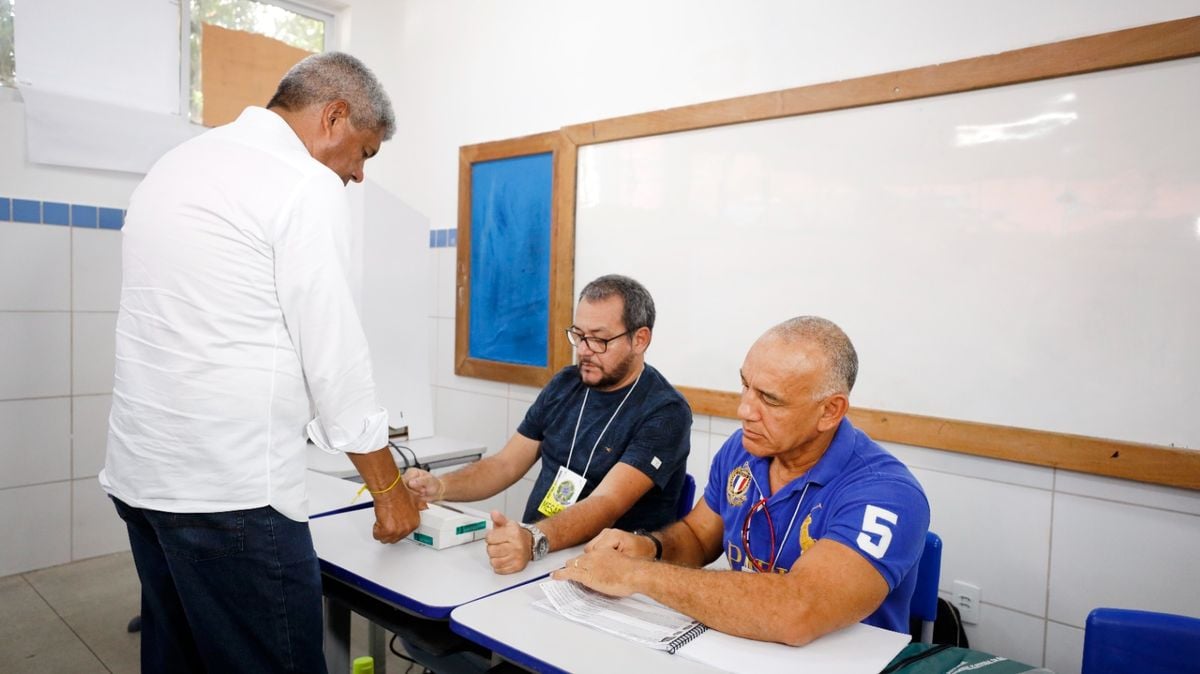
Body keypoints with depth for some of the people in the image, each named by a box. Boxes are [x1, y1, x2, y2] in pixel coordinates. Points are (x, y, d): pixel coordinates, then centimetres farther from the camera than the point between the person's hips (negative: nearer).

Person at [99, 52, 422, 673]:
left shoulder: (179, 163, 15)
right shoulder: (305, 185, -11)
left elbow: (187, 326, 17)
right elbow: (332, 351, -12)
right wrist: (389, 490, -2)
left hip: (141, 470, 9)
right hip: (228, 484, -9)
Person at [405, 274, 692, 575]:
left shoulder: (665, 413, -13)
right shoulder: (564, 384, 6)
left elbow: (606, 505, -25)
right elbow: (505, 464, 8)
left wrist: (534, 539, -42)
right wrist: (439, 487, -10)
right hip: (530, 551, 6)